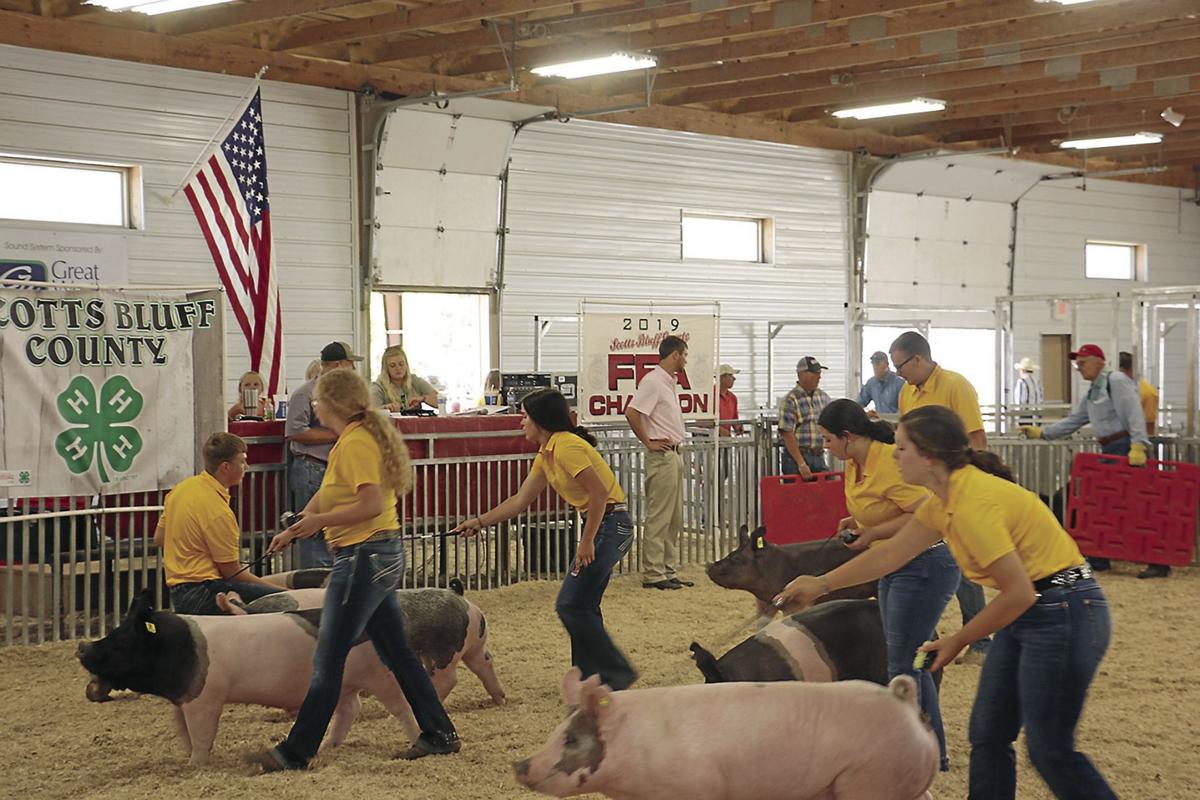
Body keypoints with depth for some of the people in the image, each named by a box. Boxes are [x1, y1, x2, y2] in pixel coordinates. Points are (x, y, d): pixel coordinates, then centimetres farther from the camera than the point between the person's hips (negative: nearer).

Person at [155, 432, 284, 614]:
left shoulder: (181, 488, 10)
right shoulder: (218, 511, -17)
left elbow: (159, 538, 20)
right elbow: (232, 573, -12)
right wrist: (276, 588, -5)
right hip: (202, 595, -10)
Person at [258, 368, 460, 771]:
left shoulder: (355, 442, -16)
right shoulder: (360, 437, 16)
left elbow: (372, 504, -23)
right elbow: (328, 495, 22)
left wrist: (319, 521, -17)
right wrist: (293, 530, 20)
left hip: (364, 556, -10)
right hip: (382, 555, 10)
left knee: (328, 660, -5)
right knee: (396, 651, 15)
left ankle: (295, 752, 0)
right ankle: (438, 734, 20)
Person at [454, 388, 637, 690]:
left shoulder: (566, 446, -16)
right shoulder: (546, 454, 15)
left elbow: (599, 493, -22)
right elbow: (520, 500, 20)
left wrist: (587, 542, -19)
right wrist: (480, 522, 19)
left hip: (611, 525, -10)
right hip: (599, 526, 10)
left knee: (571, 605, -10)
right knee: (583, 607, 11)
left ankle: (616, 671, -3)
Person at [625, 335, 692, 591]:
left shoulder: (669, 382, 16)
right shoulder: (653, 381, -13)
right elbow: (631, 412, -23)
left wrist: (676, 445, 14)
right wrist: (649, 443, -16)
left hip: (675, 454, 10)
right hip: (662, 455, -10)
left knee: (674, 518, 13)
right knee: (658, 517, -7)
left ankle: (667, 571, 19)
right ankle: (653, 574, -4)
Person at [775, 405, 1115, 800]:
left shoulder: (974, 503, -23)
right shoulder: (945, 498, 6)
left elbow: (1019, 593, -22)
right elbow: (888, 554, 17)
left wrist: (958, 641, -11)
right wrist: (820, 584, 22)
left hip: (1065, 614, -10)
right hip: (1029, 613, 10)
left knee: (1050, 749, -2)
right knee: (987, 735, 11)